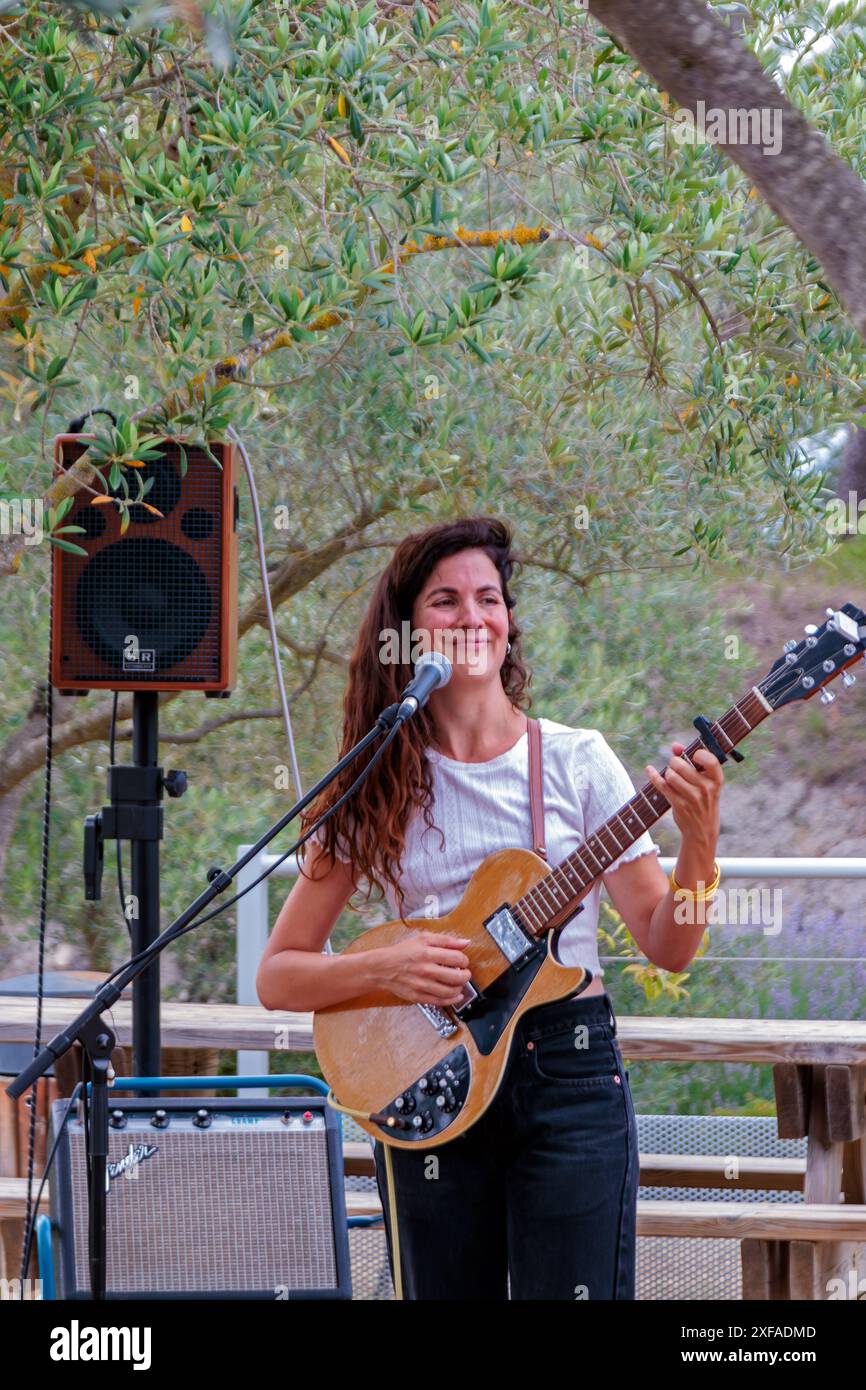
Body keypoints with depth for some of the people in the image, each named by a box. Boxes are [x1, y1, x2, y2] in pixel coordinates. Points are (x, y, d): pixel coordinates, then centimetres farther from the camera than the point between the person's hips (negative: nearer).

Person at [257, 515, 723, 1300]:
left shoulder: (576, 762, 2)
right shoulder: (376, 792, 4)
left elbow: (667, 947, -1)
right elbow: (278, 978, 4)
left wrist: (699, 840, -18)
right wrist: (385, 968, -13)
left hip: (568, 1068, -1)